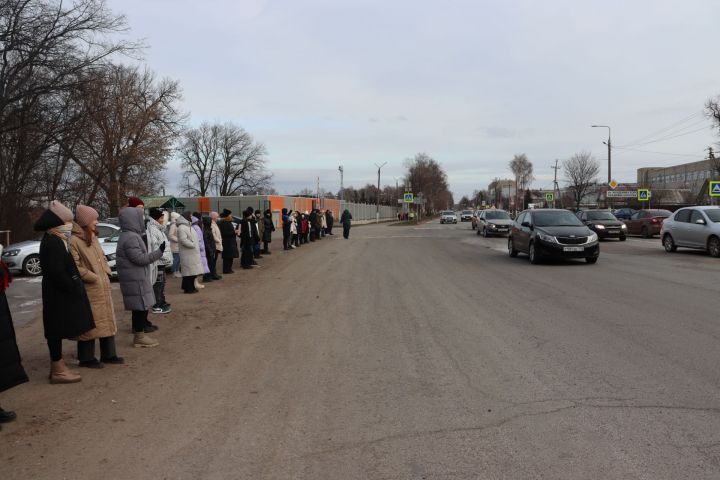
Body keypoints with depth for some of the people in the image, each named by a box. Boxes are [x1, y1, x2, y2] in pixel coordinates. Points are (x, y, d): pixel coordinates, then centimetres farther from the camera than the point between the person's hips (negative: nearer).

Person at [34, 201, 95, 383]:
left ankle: (58, 366, 24)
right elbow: (56, 272, -24)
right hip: (59, 296, -10)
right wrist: (74, 288, -17)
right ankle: (58, 370, 5)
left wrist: (75, 286, 10)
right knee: (57, 331, -3)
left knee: (57, 331, 15)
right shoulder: (53, 242, -19)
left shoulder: (54, 240, 12)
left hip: (59, 294, 10)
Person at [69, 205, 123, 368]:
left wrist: (106, 273, 6)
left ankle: (108, 354, 23)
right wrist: (94, 277, -15)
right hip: (89, 289, -9)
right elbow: (76, 267, -19)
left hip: (104, 288, 9)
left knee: (107, 321, 13)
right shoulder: (74, 241, -15)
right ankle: (86, 358, 11)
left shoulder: (93, 238, 12)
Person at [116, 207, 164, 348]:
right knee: (141, 307, -4)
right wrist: (158, 252, -15)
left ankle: (139, 335, 21)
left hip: (137, 278, 10)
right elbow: (140, 258, -21)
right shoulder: (131, 238, -18)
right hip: (135, 280, -10)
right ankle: (139, 337, 3)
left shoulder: (130, 236, 15)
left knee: (140, 308, 14)